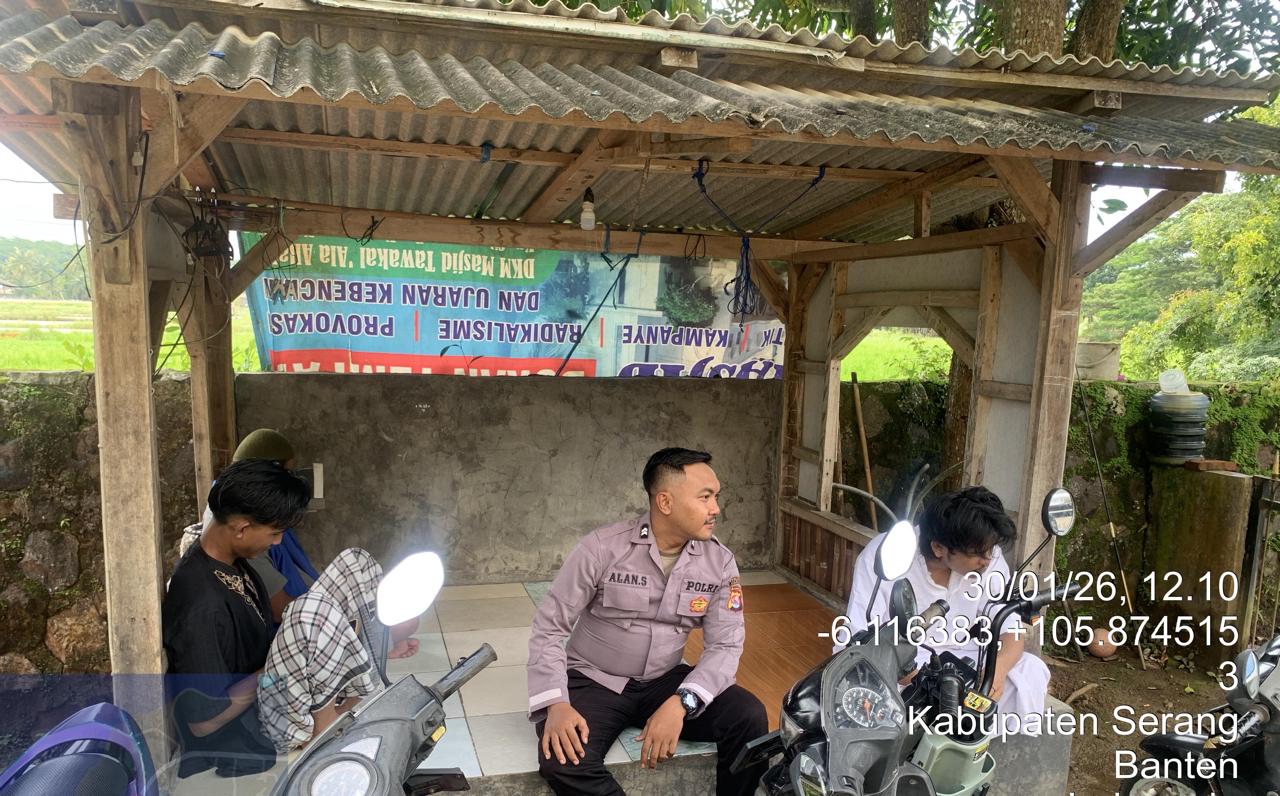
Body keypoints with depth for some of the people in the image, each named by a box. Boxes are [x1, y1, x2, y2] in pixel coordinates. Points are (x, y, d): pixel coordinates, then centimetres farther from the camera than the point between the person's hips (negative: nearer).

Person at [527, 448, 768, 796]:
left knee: (749, 718, -21)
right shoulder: (603, 547, -17)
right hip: (593, 681, -3)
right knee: (563, 761, -31)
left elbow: (725, 644, -9)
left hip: (664, 681, 3)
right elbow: (549, 628, -11)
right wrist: (556, 703, -26)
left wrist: (681, 702, -26)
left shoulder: (719, 562, -6)